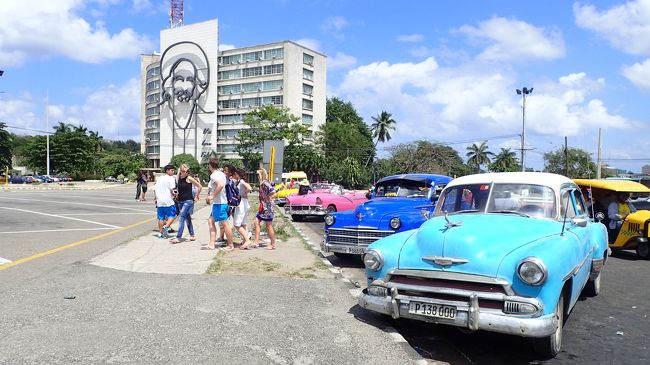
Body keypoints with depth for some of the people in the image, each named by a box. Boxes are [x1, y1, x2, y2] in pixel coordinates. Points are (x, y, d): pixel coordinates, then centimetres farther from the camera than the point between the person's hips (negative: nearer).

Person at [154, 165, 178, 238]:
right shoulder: (171, 178, -6)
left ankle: (160, 232, 13)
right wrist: (174, 194, 4)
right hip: (168, 201, -6)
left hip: (159, 201, 6)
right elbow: (172, 189, -15)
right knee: (172, 215, 6)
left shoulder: (159, 179, 14)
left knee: (161, 218, 11)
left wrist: (156, 198, 24)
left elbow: (155, 189, 15)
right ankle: (166, 226, -13)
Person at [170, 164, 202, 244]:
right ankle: (192, 236, 23)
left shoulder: (189, 178, -8)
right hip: (181, 201, 7)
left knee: (181, 218, -14)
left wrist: (196, 197, -2)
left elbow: (199, 187, -5)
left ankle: (178, 238, -16)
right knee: (187, 219, 13)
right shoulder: (179, 179, 8)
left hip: (188, 201, -7)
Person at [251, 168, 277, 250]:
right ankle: (256, 242, 7)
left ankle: (273, 245, 8)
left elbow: (273, 191, -30)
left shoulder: (265, 183, -17)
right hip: (263, 206, 10)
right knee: (257, 222, 6)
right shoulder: (262, 183, 12)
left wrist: (267, 197, -18)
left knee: (269, 226, -1)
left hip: (267, 206, -10)